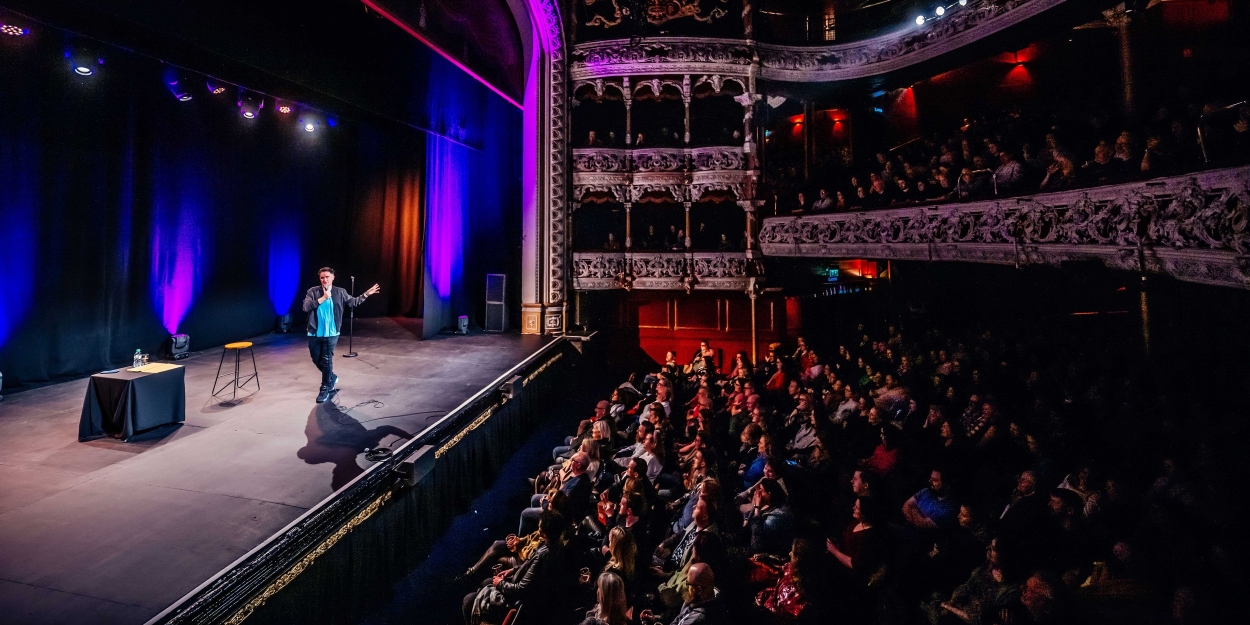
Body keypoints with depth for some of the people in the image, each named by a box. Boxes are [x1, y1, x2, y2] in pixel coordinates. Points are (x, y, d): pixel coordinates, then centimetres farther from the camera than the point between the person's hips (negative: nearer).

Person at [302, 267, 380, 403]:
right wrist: (323, 298, -20)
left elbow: (353, 302, 9)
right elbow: (306, 307, -16)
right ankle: (332, 377, 39)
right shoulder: (313, 292, -3)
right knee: (317, 360, 14)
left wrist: (366, 294, -1)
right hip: (315, 334, 2)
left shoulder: (340, 292, 0)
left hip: (331, 334, -2)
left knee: (326, 361, 1)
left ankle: (325, 389, 12)